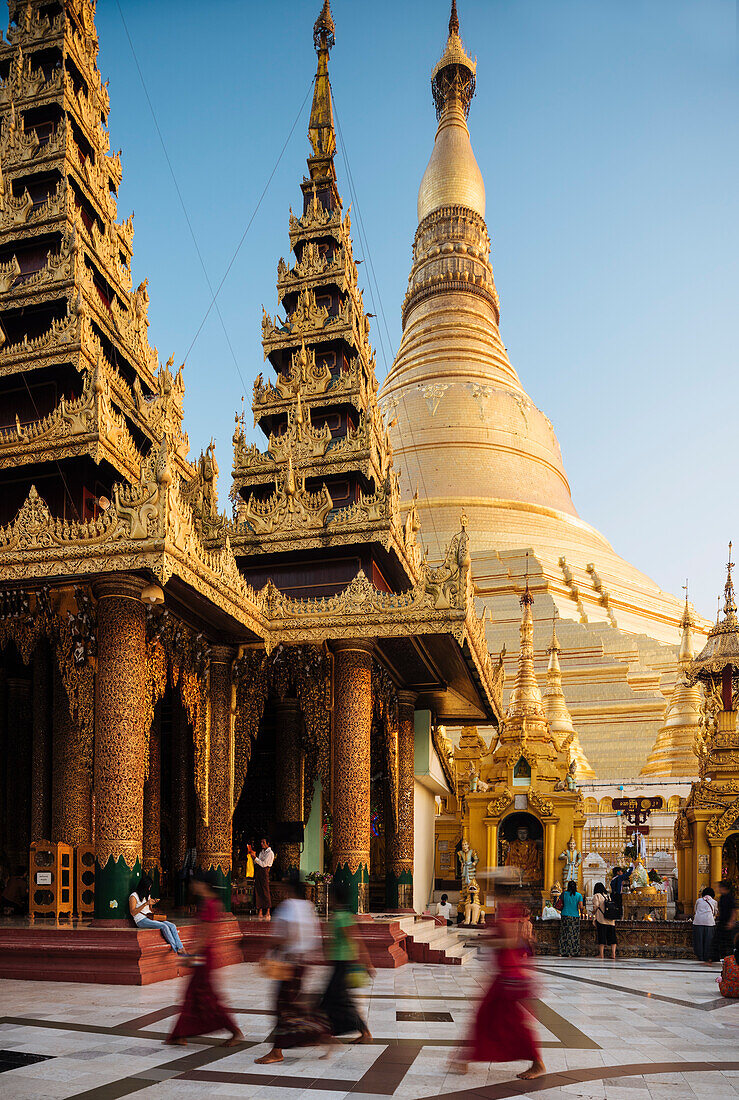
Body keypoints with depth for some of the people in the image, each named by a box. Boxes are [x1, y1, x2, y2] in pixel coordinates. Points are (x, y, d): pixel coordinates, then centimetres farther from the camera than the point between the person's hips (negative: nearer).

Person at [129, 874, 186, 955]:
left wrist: (152, 904, 5)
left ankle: (180, 948, -26)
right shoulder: (133, 896, -2)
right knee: (164, 926, -29)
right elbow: (133, 912, -13)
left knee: (172, 926, -17)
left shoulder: (147, 895, 21)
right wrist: (146, 903, -18)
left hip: (150, 918, 7)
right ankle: (176, 950, -28)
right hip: (141, 920, -7)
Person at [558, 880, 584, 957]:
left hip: (565, 916, 1)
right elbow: (581, 907, -8)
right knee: (575, 935, 5)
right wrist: (581, 911, 11)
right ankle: (575, 952, 4)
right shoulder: (579, 895, -1)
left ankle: (564, 952, 3)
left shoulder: (564, 894, 1)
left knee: (565, 935, 4)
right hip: (575, 916, 0)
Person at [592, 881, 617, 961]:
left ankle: (601, 955, -5)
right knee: (612, 937, 7)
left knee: (601, 937, -4)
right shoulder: (608, 896, 18)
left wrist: (593, 913, 7)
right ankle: (613, 954, 1)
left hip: (601, 919, -5)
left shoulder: (596, 896, 2)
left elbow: (596, 906, -10)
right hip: (611, 920, 5)